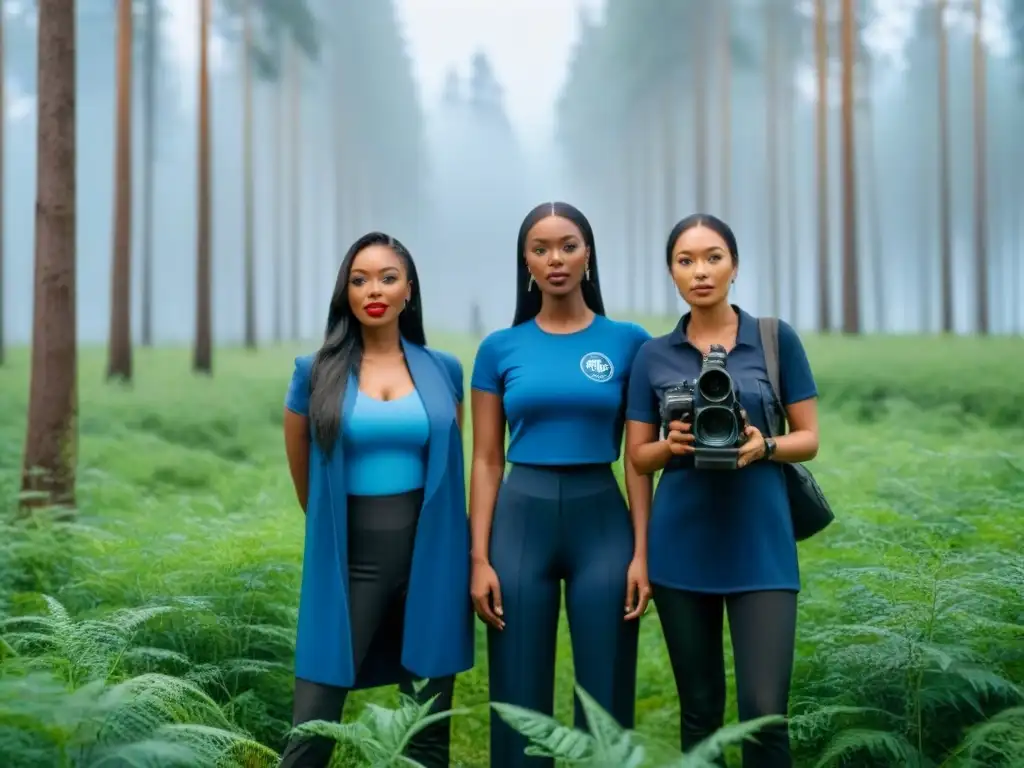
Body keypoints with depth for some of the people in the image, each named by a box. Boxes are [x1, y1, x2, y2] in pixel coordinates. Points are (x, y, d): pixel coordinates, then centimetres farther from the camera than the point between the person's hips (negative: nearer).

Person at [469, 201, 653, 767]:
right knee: (520, 697, 6)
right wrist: (479, 558, -3)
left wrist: (642, 551, -6)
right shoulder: (499, 349, 4)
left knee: (605, 697, 4)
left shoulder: (628, 342, 2)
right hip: (521, 518, 1)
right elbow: (486, 460, 4)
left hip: (602, 519, 0)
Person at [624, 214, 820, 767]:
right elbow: (638, 457, 8)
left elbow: (808, 439, 3)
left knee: (765, 710, -8)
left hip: (760, 543, -1)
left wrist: (763, 447, -17)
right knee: (700, 707, 9)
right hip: (682, 544, 2)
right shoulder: (653, 355, 5)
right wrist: (671, 444, -13)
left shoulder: (777, 339, 1)